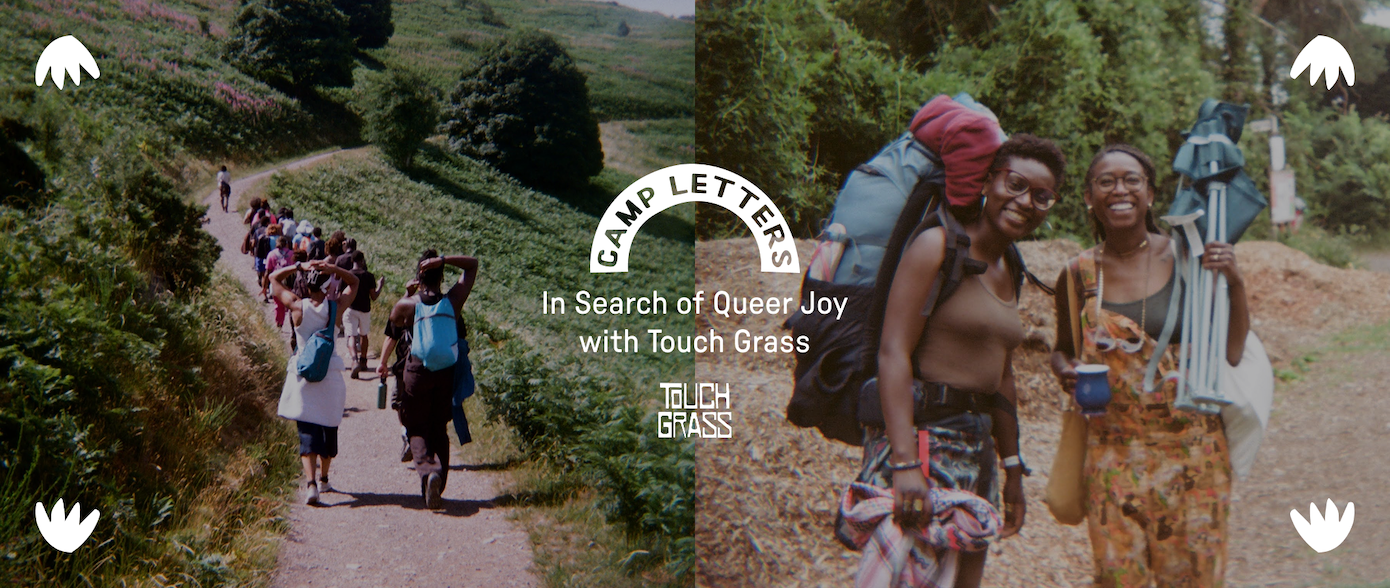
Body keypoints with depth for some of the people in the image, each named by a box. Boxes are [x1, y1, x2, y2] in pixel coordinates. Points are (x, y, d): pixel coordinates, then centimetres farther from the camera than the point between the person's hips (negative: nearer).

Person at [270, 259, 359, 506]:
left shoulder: (297, 307, -8)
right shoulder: (335, 308, -6)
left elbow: (274, 278, 6)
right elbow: (354, 282, 10)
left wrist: (299, 266, -4)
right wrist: (333, 269, -6)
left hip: (302, 375, -1)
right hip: (330, 375, 1)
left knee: (307, 431, -2)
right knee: (328, 428, 16)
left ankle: (311, 483, -18)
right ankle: (323, 479, 29)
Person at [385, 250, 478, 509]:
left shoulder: (406, 305, -11)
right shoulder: (453, 300, -7)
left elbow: (394, 322, 12)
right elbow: (472, 264, 2)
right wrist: (442, 260, -10)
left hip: (417, 370, -2)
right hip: (446, 371, 2)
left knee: (418, 429, 4)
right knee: (439, 429, 14)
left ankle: (428, 470, -24)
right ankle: (438, 486, 11)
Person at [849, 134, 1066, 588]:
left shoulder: (1009, 274, 17)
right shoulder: (938, 245, -8)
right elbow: (893, 352, -16)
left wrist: (1012, 467, 22)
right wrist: (905, 462, -25)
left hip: (978, 444, 8)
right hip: (921, 432, -8)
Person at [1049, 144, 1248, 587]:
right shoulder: (1079, 275, 0)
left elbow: (1231, 353, -1)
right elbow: (1063, 349, 16)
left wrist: (1234, 283, -12)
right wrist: (1065, 372, -5)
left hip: (1190, 449, 0)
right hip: (1113, 453, 1)